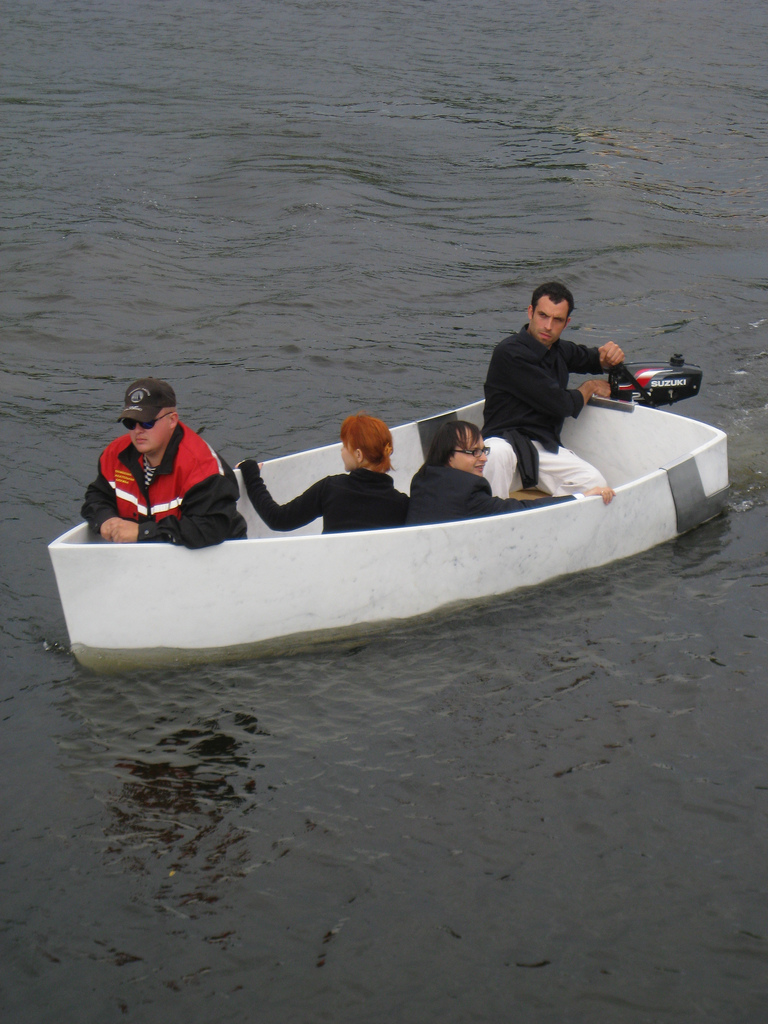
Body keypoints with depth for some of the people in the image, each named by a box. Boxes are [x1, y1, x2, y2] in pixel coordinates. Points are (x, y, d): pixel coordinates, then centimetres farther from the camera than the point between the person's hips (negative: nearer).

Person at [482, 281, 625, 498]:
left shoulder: (558, 349, 12)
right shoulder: (511, 352, -14)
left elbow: (591, 358, 36)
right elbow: (562, 405, -14)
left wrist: (608, 356, 10)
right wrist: (589, 387, 7)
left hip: (546, 447, 7)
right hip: (506, 441, -7)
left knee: (595, 482, -18)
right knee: (496, 454, -41)